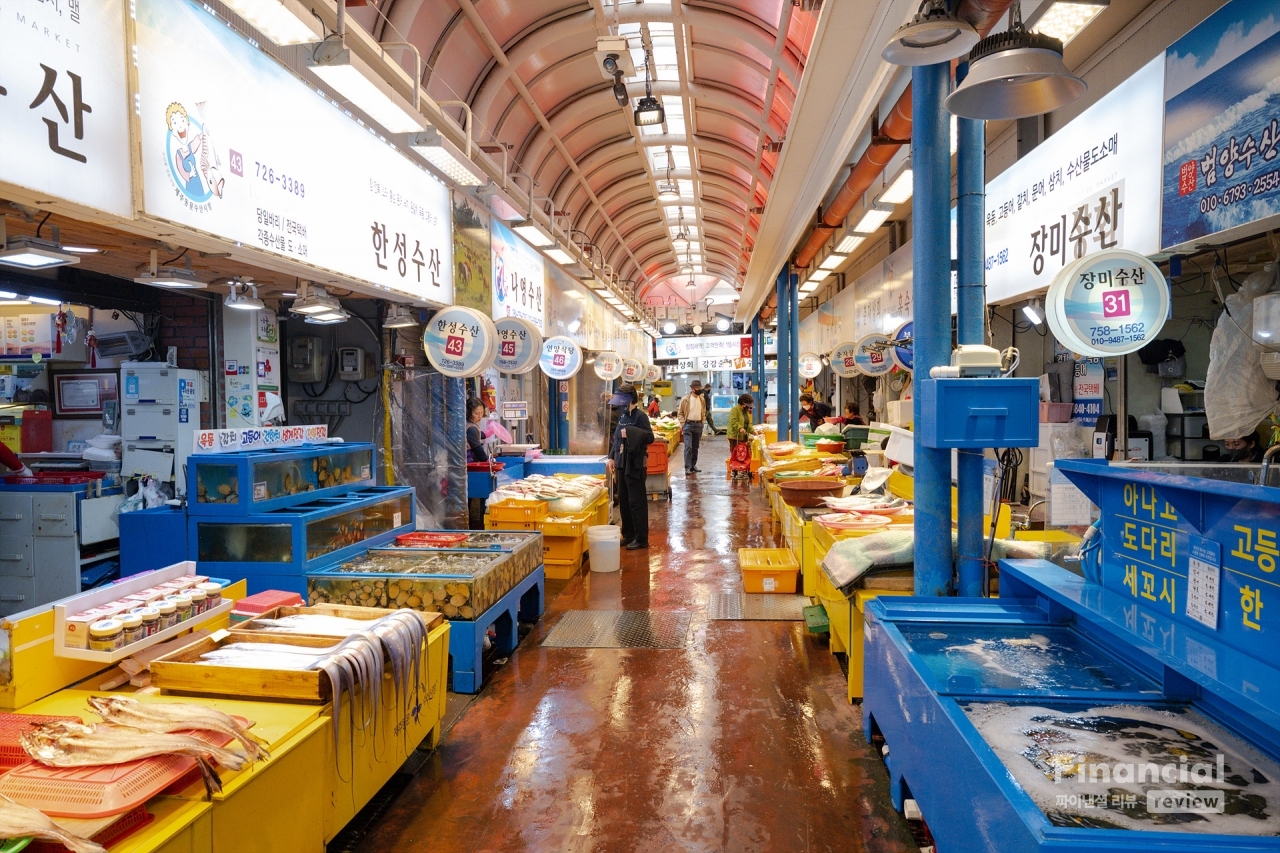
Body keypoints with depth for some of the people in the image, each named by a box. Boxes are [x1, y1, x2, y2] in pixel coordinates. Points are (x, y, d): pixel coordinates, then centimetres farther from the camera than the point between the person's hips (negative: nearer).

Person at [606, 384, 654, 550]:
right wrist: (611, 457, 11)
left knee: (637, 502, -3)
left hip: (635, 465, -9)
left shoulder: (640, 416, -12)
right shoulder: (623, 416, 12)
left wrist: (630, 432, -26)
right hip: (622, 464, 9)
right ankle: (628, 535, 25)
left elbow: (650, 438, -21)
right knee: (623, 502, 14)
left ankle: (642, 539, 6)